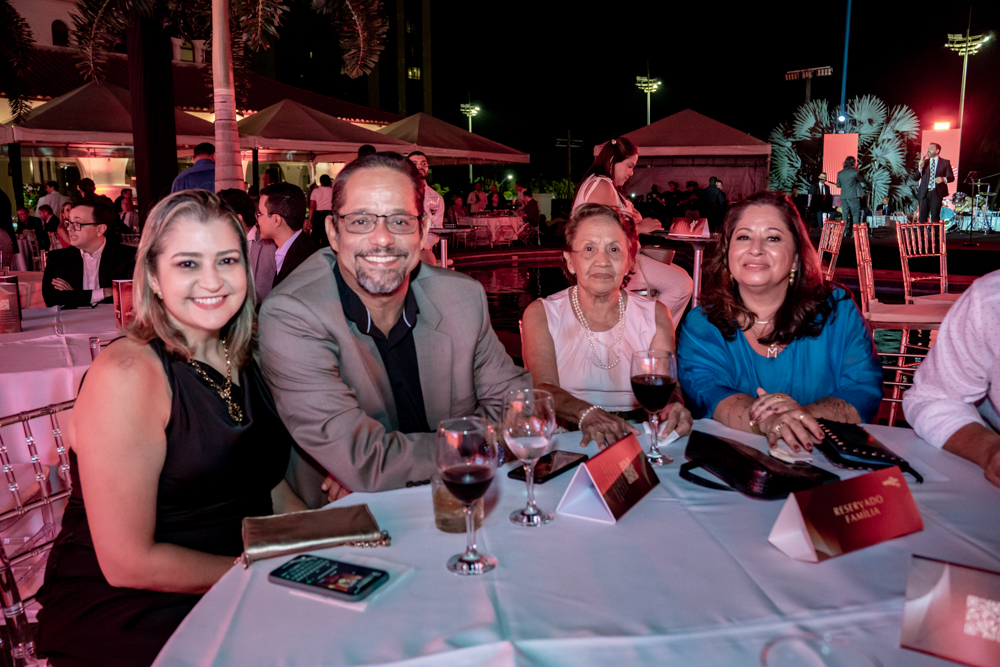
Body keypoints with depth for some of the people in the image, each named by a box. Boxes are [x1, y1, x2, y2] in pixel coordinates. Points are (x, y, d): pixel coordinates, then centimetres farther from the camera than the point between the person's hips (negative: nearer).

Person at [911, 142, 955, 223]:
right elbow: (915, 178, 9)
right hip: (924, 192, 2)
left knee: (935, 215, -6)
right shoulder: (924, 162, 15)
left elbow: (951, 177, 6)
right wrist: (920, 168, -7)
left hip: (937, 192, -2)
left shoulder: (945, 163, 10)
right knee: (922, 215, -2)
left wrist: (943, 179, -15)